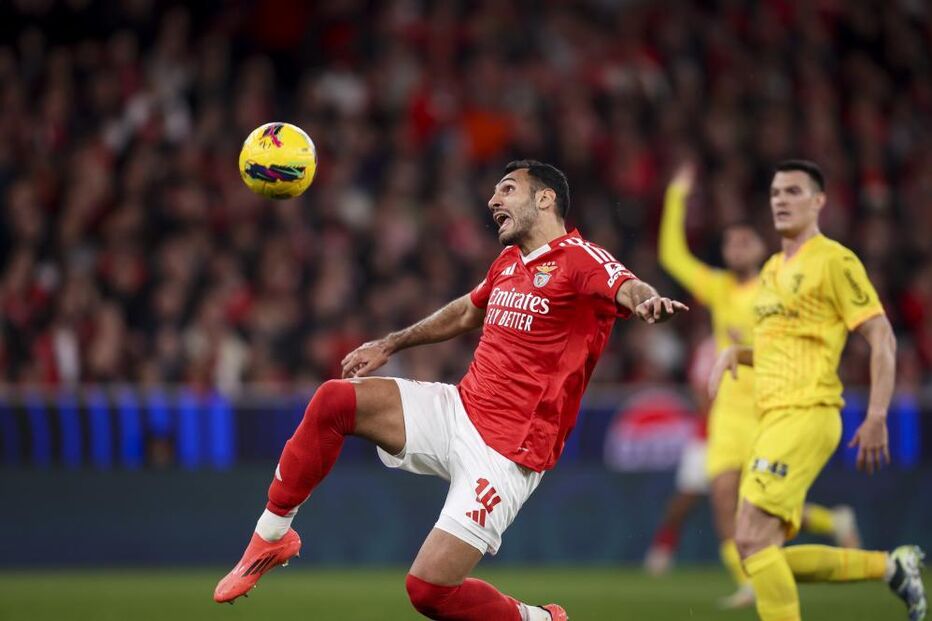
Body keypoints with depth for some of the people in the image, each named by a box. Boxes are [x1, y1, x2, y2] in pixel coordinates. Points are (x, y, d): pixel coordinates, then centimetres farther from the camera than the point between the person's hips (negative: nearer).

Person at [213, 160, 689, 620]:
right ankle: (271, 538, 4)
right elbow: (465, 313, 35)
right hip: (458, 410, 7)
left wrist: (645, 299, -56)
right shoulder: (508, 263, 14)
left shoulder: (579, 259, -11)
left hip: (506, 452, -7)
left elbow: (626, 287, -33)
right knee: (333, 401, -10)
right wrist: (390, 344, 41)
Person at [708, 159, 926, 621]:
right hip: (772, 420, 9)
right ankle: (891, 566, 17)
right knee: (767, 557, 4)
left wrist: (876, 418, -17)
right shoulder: (772, 269, 20)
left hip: (806, 415, -9)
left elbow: (882, 338, -9)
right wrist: (735, 354, 10)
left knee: (753, 539, -18)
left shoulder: (834, 261, -5)